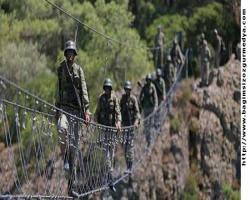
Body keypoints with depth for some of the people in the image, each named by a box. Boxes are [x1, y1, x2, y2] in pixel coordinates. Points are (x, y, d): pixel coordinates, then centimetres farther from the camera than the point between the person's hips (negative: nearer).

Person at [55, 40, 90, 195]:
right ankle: (65, 159, -18)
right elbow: (57, 91, 14)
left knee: (74, 143, 1)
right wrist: (57, 110, 12)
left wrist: (86, 109, -12)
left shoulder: (79, 70, 7)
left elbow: (84, 91, -1)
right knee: (62, 128, -35)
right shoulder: (60, 69, 10)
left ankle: (72, 181, 5)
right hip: (64, 107, 0)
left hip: (76, 109, 0)